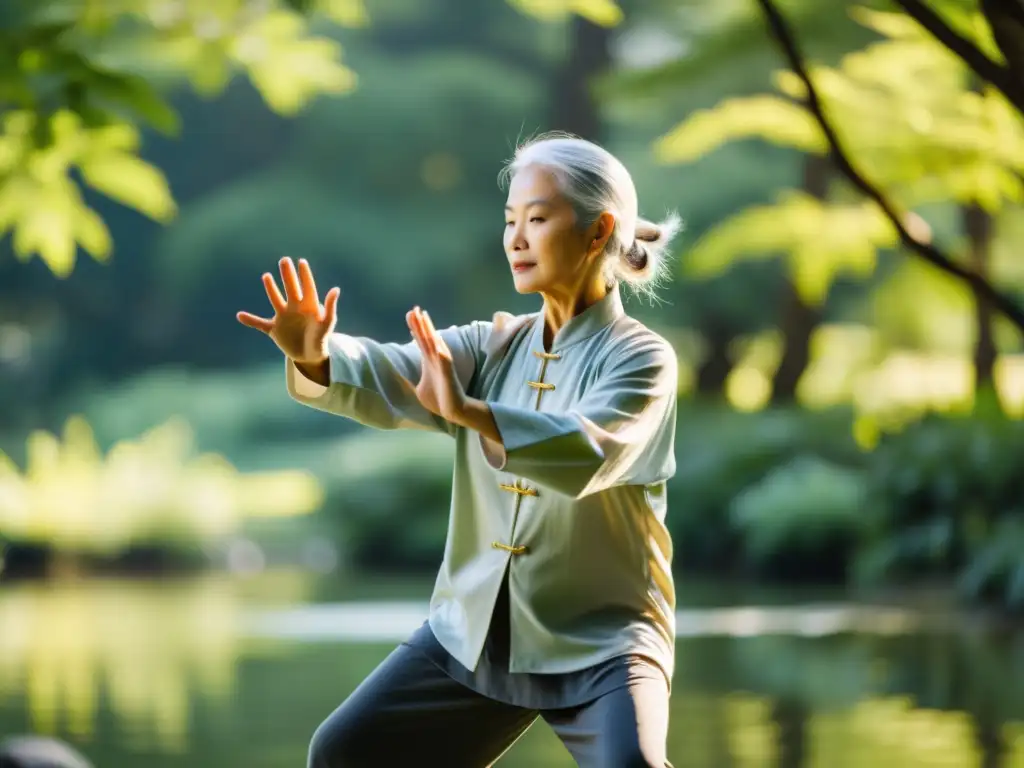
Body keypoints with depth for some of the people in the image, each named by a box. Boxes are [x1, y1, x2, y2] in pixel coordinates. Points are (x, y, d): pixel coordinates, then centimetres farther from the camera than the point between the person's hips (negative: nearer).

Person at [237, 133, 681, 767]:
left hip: (600, 642, -6)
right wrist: (317, 358, -34)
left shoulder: (640, 357, -10)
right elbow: (392, 380, -12)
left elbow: (587, 452, -30)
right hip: (474, 631, 6)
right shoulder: (493, 345, 6)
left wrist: (468, 412, -45)